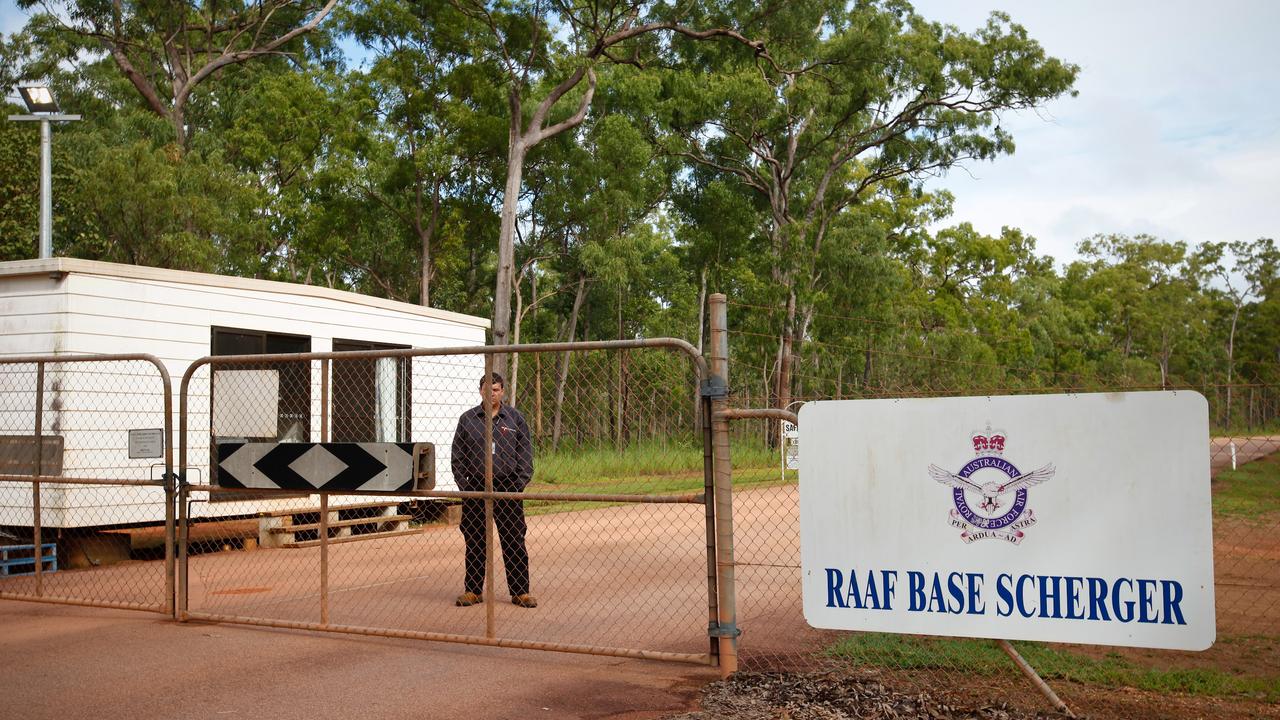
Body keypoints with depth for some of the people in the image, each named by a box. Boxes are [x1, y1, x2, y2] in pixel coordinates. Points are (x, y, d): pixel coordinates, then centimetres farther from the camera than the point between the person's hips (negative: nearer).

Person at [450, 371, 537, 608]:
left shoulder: (515, 418, 6)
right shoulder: (467, 419, 6)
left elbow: (525, 455, 5)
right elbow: (457, 455, 7)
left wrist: (519, 484, -4)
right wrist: (464, 485, -2)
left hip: (508, 487, -1)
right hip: (475, 489, 1)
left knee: (514, 542, 1)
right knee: (474, 543, 7)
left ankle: (520, 592, 8)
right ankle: (472, 590, 17)